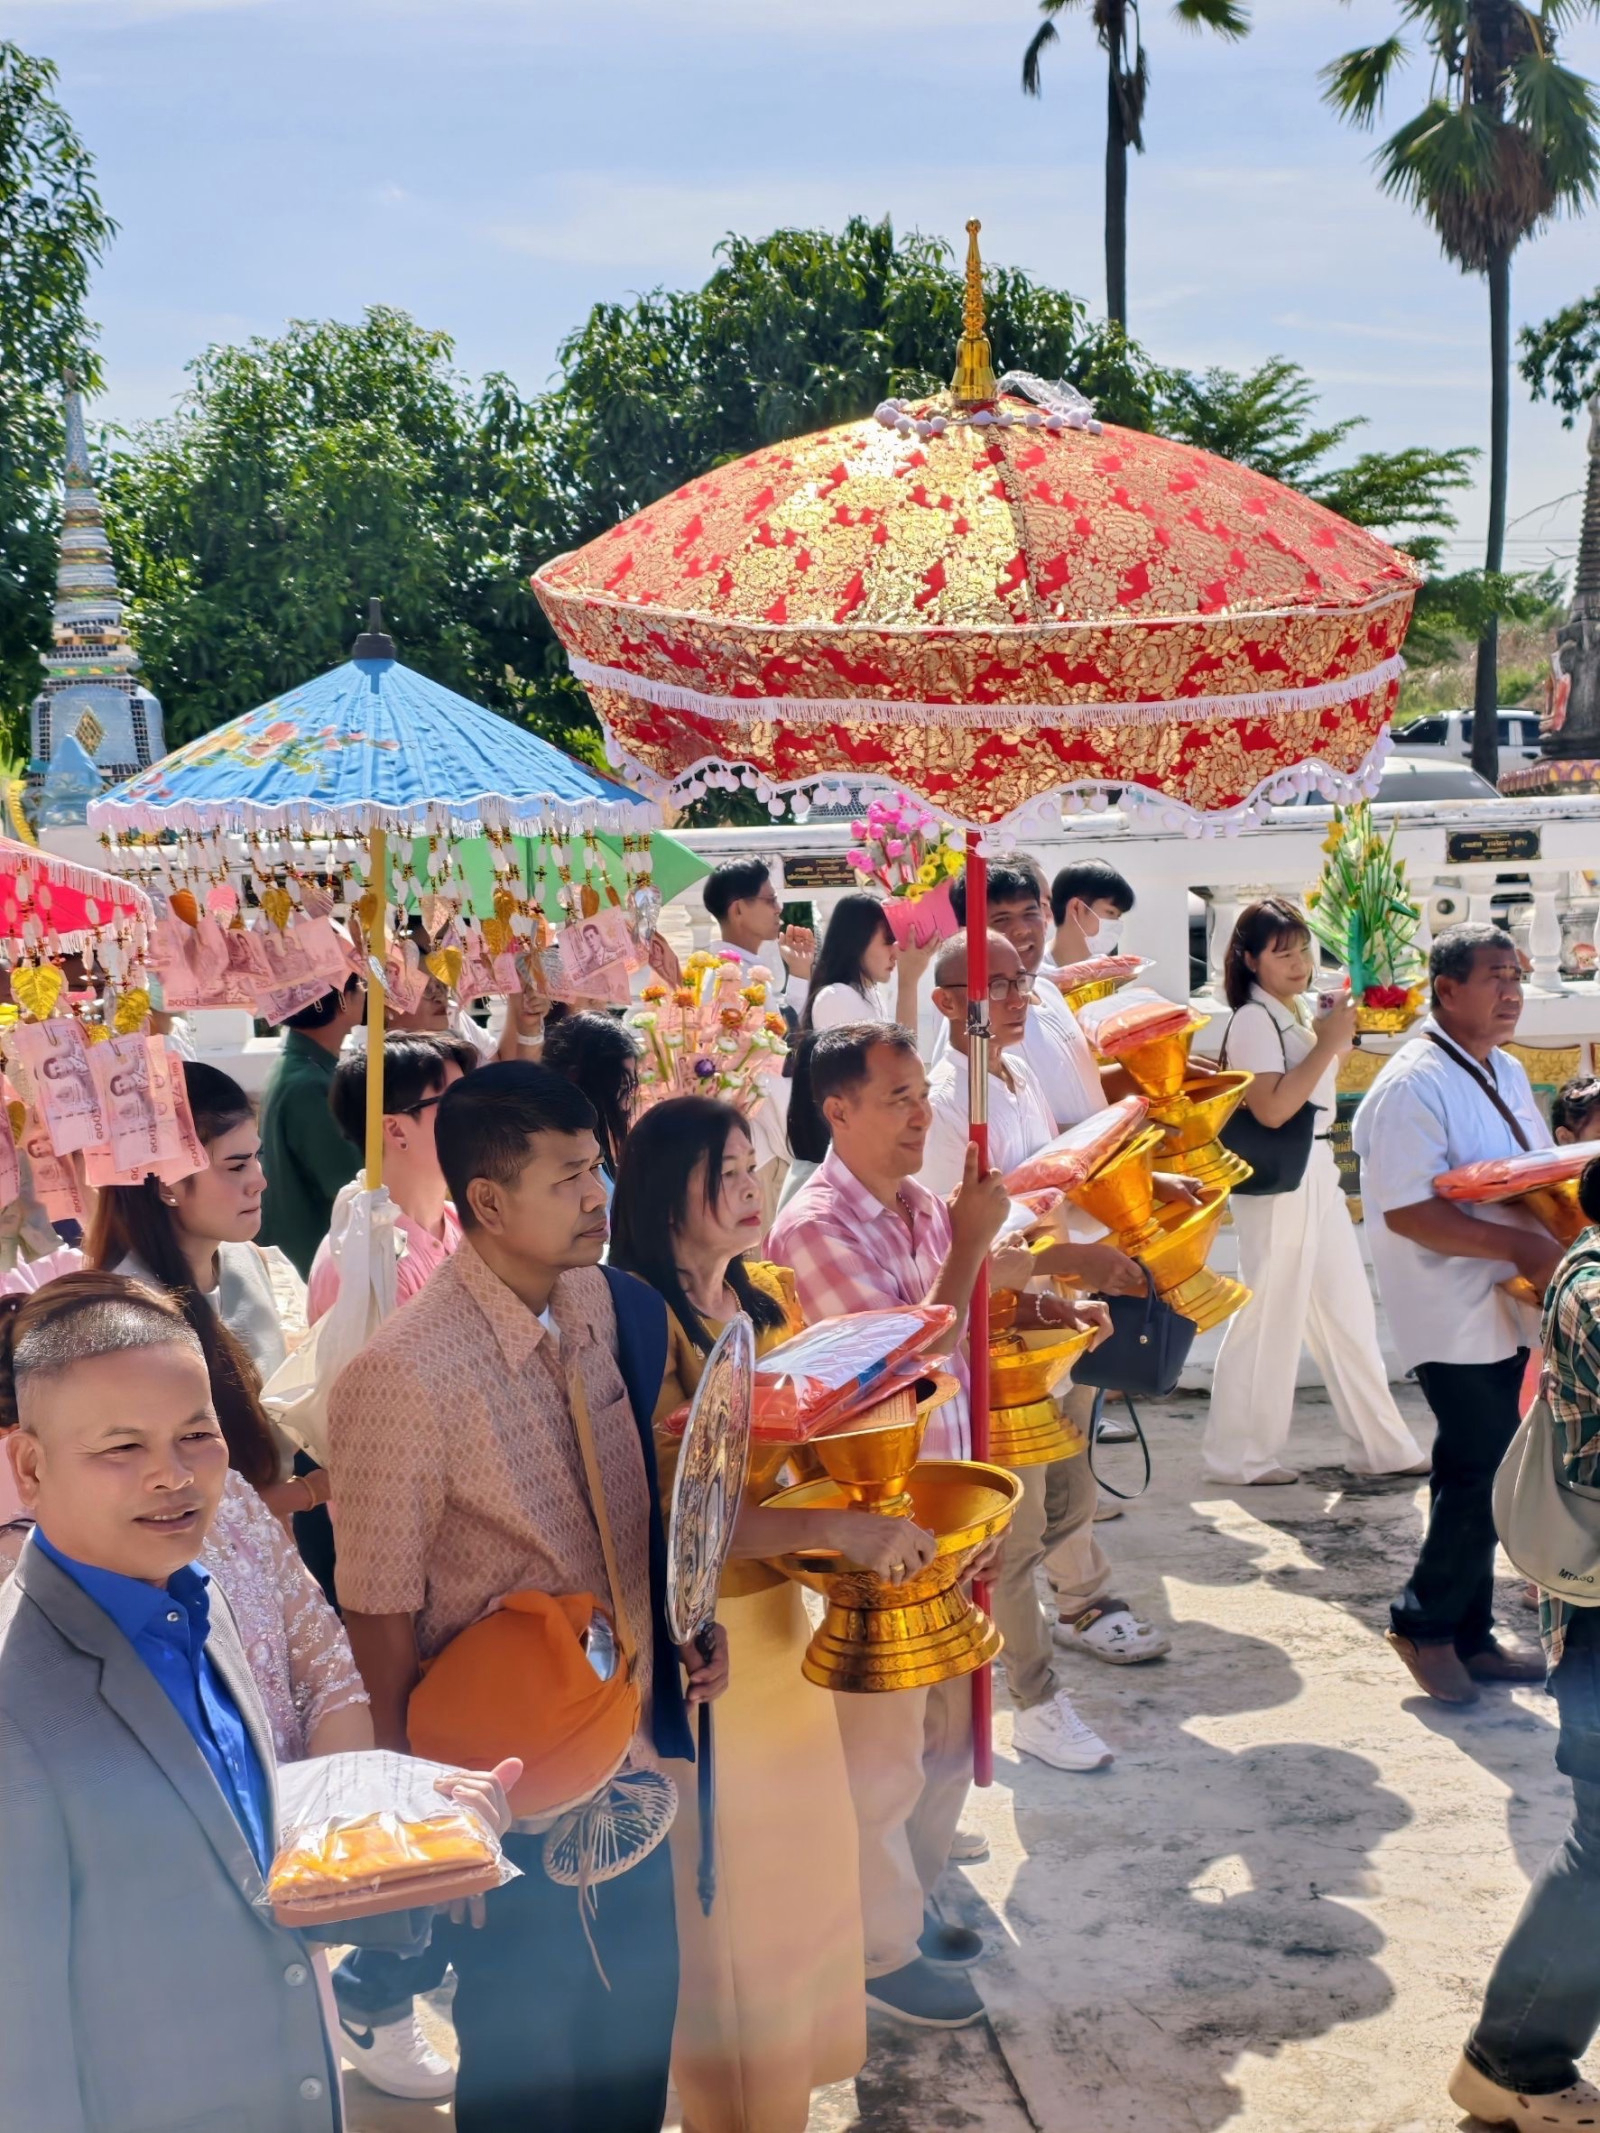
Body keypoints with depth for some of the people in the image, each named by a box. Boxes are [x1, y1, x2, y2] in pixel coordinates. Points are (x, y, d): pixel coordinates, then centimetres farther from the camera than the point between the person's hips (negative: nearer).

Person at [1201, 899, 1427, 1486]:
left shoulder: (1295, 1015, 13)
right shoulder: (1254, 1019, -14)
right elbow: (1271, 1108, -24)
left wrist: (1335, 1036, 10)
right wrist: (1328, 1044, -19)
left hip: (1317, 1173, 9)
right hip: (1277, 1180, -9)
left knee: (1345, 1312, 13)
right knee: (1270, 1315, -2)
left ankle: (1379, 1444, 22)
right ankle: (1239, 1454, 10)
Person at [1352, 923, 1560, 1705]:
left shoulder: (1507, 1073, 14)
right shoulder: (1414, 1084, -16)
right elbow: (1407, 1210, -23)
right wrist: (1521, 1247, -24)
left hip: (1507, 1312, 9)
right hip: (1456, 1320, -9)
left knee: (1481, 1479, 14)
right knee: (1483, 1477, -7)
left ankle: (1468, 1636, 25)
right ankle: (1425, 1622, 12)